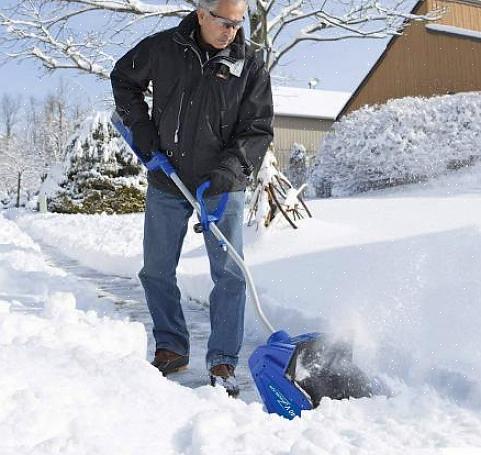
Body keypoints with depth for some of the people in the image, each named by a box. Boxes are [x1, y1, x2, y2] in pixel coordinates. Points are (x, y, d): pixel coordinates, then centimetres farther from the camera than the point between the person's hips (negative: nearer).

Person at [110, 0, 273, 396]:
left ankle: (223, 363, 7)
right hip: (166, 184, 2)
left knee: (230, 275, -6)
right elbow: (124, 79, 15)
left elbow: (258, 128, -4)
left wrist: (230, 167, -19)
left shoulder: (251, 64, -4)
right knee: (156, 272, 8)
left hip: (222, 186, -2)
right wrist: (141, 127, 3)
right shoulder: (163, 48, -2)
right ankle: (171, 349, 25)